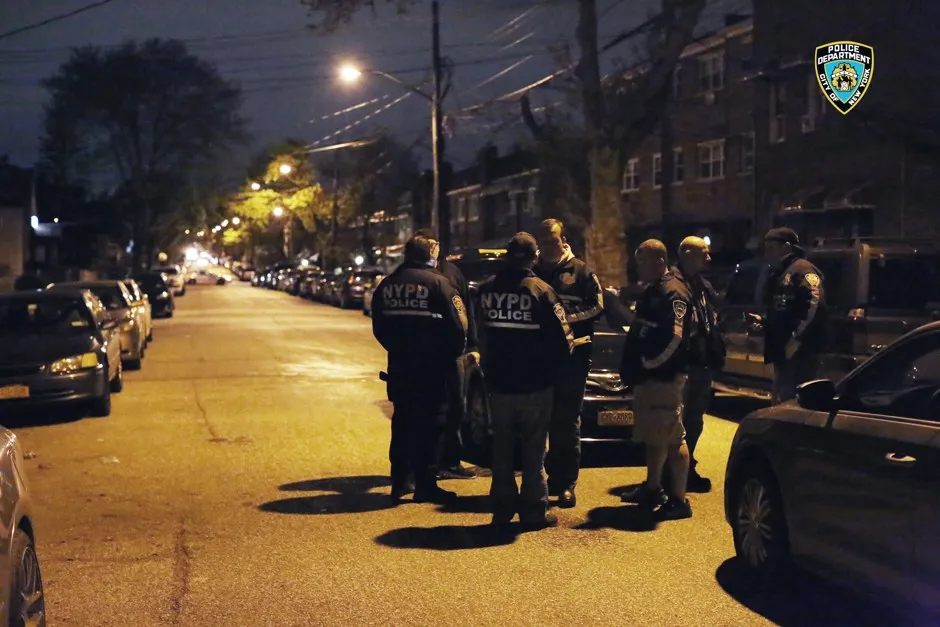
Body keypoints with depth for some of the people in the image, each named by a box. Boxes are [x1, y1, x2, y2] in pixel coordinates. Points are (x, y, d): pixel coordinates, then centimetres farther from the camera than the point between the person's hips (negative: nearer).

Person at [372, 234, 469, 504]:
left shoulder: (387, 284, 7)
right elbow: (457, 326, -14)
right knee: (430, 424, 1)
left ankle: (400, 481, 19)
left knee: (402, 421, 15)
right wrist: (452, 353, 2)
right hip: (431, 366, -5)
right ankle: (426, 484, 2)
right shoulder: (437, 283, -11)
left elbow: (379, 327, 13)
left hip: (399, 366, 6)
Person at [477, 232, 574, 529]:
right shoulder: (541, 290, -13)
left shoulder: (487, 288, 0)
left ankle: (502, 507, 17)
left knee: (502, 446, 13)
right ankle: (534, 509, 8)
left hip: (498, 381, 4)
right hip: (534, 383, -4)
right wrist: (553, 367, 3)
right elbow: (561, 337, -13)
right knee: (533, 448, 5)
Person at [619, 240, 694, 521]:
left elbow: (675, 337, -25)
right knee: (653, 435, 20)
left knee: (673, 438, -8)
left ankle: (679, 500, -6)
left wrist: (649, 363, -18)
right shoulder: (653, 291, 17)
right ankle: (652, 489, 32)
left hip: (664, 377, -11)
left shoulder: (673, 293, -16)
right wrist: (634, 366, 14)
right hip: (648, 377, 11)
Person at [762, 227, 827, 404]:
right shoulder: (779, 274, 23)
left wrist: (796, 339, -25)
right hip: (784, 352, 11)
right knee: (783, 402, 14)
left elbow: (815, 305, -23)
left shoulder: (803, 269, -8)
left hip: (801, 352, -11)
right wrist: (763, 323, 11)